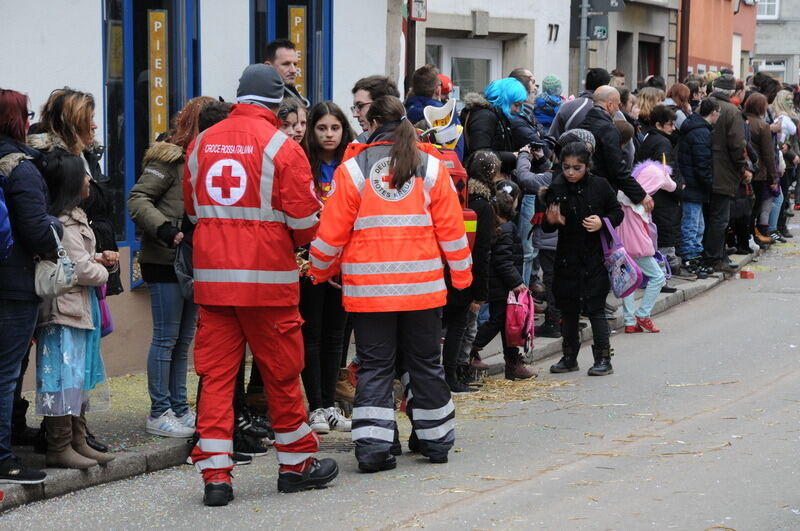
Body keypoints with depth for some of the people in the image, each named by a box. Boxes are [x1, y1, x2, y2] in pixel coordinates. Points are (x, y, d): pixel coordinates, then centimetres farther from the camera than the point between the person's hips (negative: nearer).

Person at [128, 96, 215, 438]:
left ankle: (179, 408, 21)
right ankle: (159, 413, 3)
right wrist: (165, 230, -26)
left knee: (184, 340, 13)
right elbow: (137, 199, -16)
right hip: (165, 261, -8)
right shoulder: (170, 157, -11)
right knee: (166, 338, -3)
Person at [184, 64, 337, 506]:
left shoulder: (201, 144, 5)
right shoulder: (281, 146, -9)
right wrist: (291, 241, 14)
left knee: (215, 373, 4)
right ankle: (296, 464, 22)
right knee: (281, 372, 9)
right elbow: (304, 221, -8)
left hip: (212, 275, 4)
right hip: (267, 277, -4)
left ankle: (215, 473, 0)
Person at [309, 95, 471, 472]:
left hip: (368, 285, -1)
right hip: (422, 285, 1)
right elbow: (451, 226, 4)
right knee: (426, 362, 14)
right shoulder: (430, 166, 3)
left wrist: (320, 271, 15)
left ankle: (372, 445, -6)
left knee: (374, 366, 3)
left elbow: (332, 230, -1)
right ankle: (435, 439, 23)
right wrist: (461, 273, 16)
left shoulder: (353, 168, -2)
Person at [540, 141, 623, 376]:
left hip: (595, 257, -2)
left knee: (595, 308, -2)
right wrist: (551, 221, -23)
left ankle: (603, 358, 5)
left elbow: (617, 212, 7)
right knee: (568, 309, 10)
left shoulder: (600, 186, -4)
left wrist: (602, 222, -12)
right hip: (567, 258, 2)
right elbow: (547, 228, 0)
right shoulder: (556, 190, -3)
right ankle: (569, 357, 22)